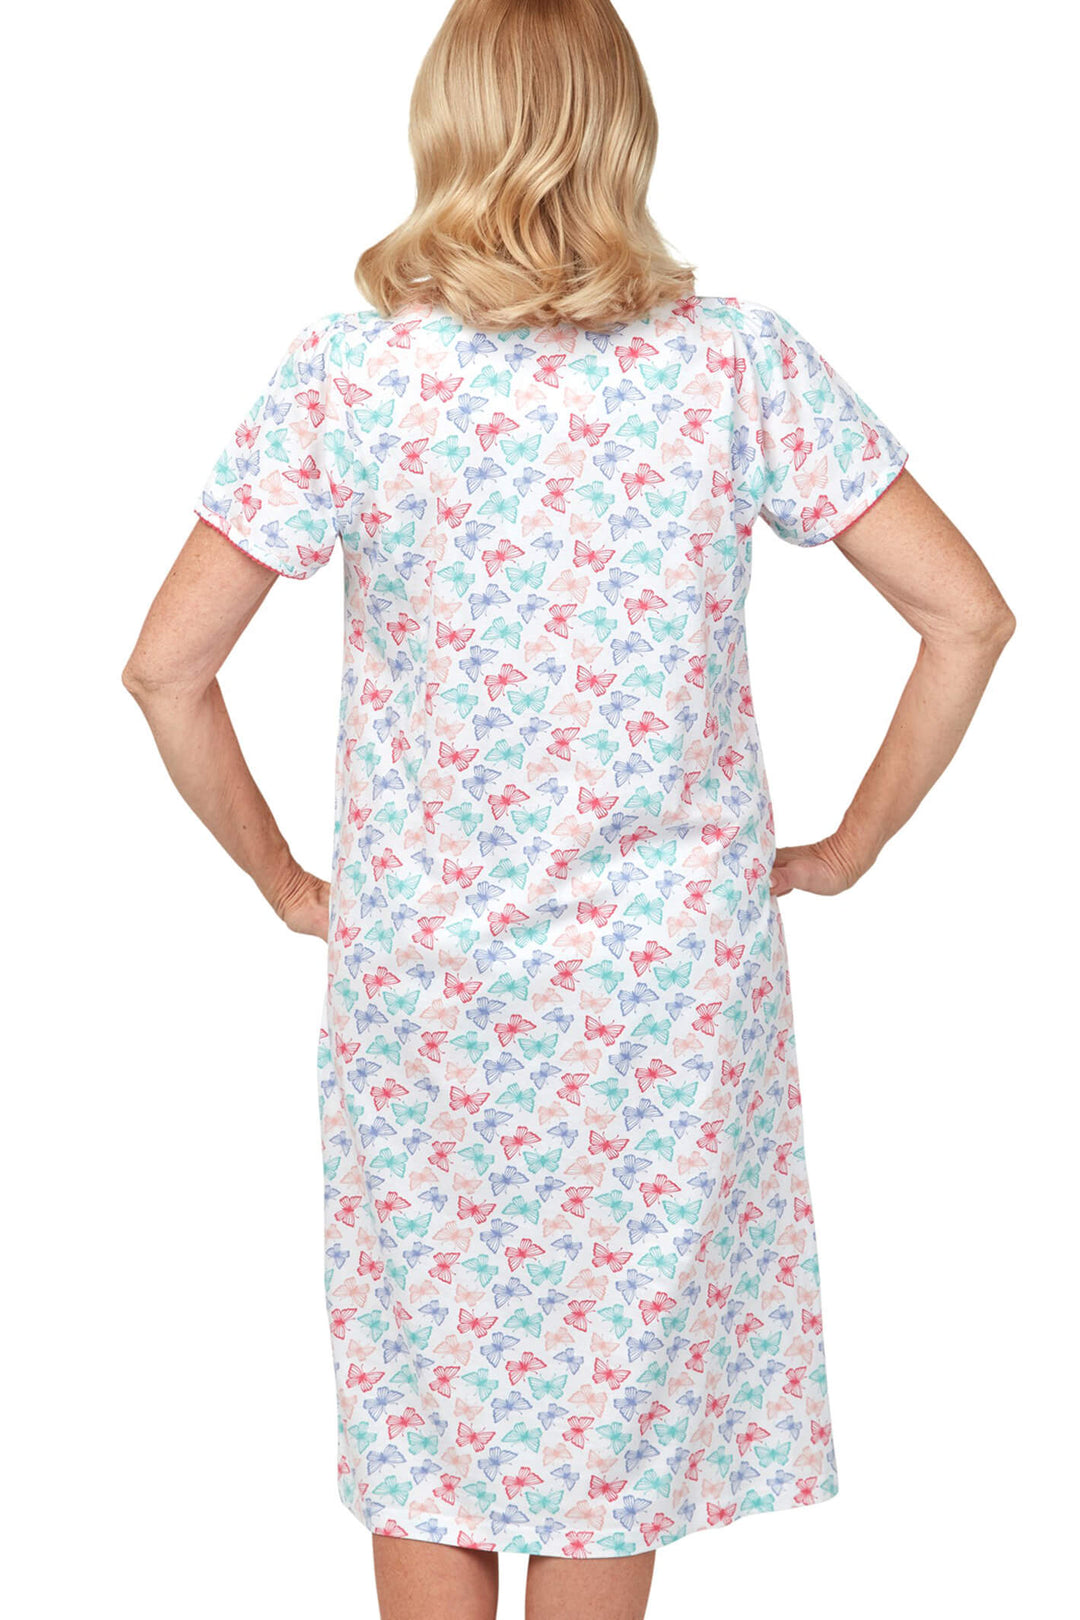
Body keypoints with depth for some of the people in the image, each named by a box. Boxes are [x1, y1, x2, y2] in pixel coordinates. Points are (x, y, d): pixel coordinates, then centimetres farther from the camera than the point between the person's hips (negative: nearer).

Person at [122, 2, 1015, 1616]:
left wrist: (283, 878, 3)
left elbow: (166, 665, -10)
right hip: (671, 980, 1)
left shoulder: (350, 368, -9)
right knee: (621, 1387, 16)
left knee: (425, 1398, 16)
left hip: (421, 974, 0)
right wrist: (849, 849, 3)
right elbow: (966, 615, -8)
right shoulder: (740, 360, -8)